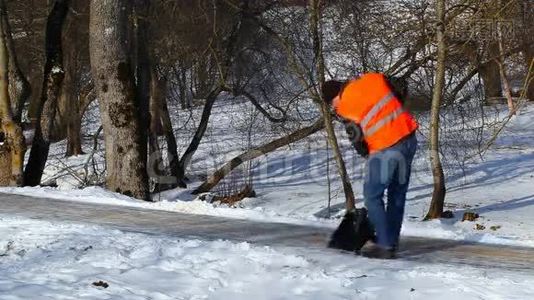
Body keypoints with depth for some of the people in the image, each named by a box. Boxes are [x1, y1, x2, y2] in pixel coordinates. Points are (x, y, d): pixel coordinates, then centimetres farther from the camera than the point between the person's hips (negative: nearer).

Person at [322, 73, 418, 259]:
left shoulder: (343, 108, -5)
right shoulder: (374, 78, 8)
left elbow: (357, 139, 0)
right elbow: (400, 98, 13)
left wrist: (368, 156, 16)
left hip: (385, 149, -7)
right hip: (409, 139, 7)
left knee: (372, 196, 7)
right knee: (398, 195, 16)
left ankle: (385, 245, 3)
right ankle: (392, 241, 23)